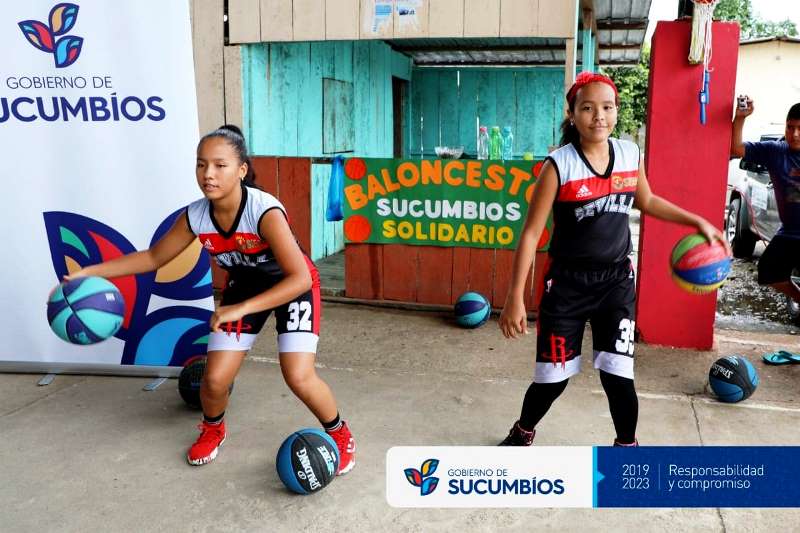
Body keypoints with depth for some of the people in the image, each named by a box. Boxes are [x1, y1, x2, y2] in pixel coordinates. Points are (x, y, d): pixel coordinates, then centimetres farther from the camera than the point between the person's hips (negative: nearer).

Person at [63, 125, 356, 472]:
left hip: (292, 285, -4)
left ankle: (340, 435, 12)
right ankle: (212, 429, 34)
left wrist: (242, 309, -44)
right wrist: (90, 272, -10)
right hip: (244, 284, 5)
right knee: (215, 379, -1)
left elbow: (300, 278, -40)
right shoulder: (195, 217, -19)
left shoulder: (265, 212, -35)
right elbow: (153, 257, -3)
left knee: (299, 377, -18)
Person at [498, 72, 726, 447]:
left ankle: (627, 446, 26)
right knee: (552, 378, 5)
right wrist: (515, 299, -18)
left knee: (617, 375, -1)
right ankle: (522, 434, 35)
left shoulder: (630, 154, -1)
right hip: (567, 283, -3)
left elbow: (646, 201, 20)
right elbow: (530, 233, -15)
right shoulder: (558, 164, -16)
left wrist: (698, 222, 16)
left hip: (616, 281, 3)